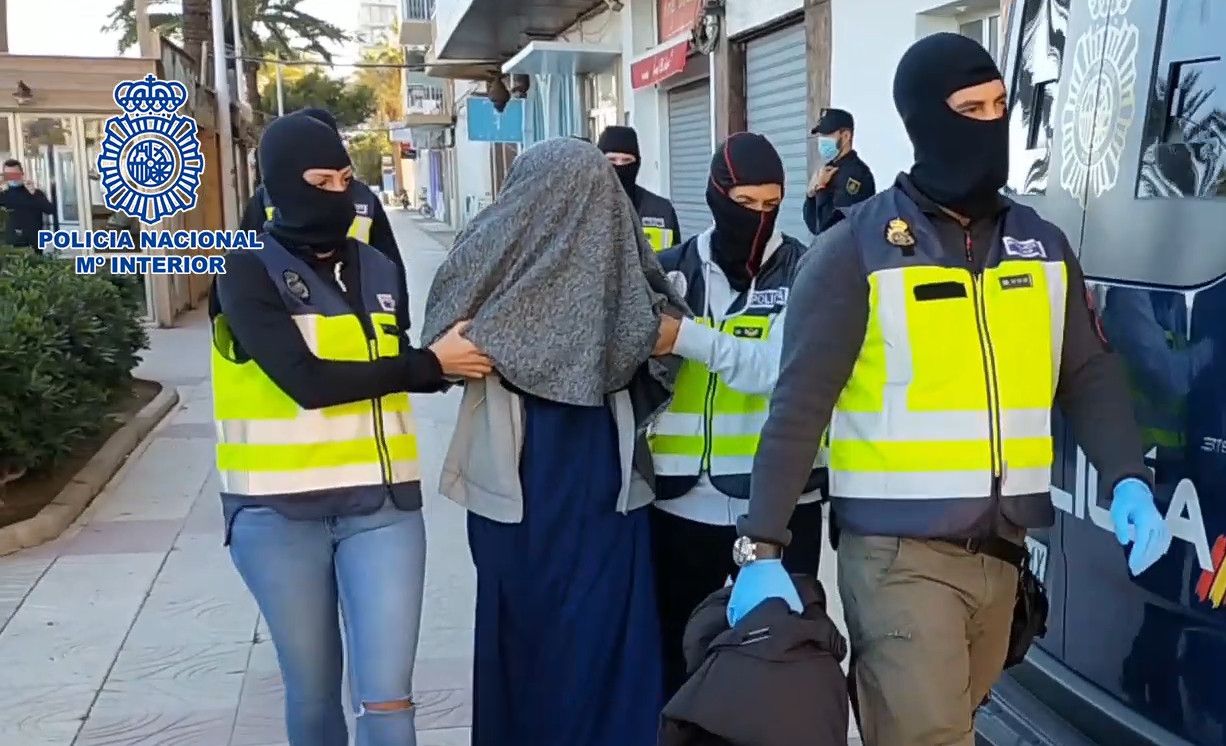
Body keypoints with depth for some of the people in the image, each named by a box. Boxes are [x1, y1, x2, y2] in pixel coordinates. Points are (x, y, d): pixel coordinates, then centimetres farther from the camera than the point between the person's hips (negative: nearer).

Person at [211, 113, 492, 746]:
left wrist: (458, 355, -4)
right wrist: (430, 364, -14)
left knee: (386, 694, -1)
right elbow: (307, 380, -19)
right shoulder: (249, 273, -7)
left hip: (382, 504, 3)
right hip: (280, 512, -3)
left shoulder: (378, 270, 10)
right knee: (313, 689, 13)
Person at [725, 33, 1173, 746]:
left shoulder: (1041, 244, 8)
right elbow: (799, 403, -12)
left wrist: (1129, 480, -5)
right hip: (898, 554, -5)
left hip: (1000, 552, 6)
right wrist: (763, 548, -16)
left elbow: (1090, 375, 12)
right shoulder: (857, 249, -9)